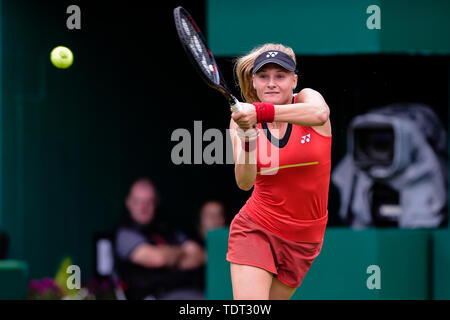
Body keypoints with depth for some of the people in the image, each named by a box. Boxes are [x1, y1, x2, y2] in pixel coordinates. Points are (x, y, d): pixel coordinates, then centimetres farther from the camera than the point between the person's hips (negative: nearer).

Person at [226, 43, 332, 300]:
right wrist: (247, 141, -33)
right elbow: (245, 183, -15)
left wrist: (262, 112, -45)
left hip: (304, 238, 1)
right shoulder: (242, 120, -3)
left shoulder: (307, 98, -6)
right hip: (255, 229, -1)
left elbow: (320, 113, -34)